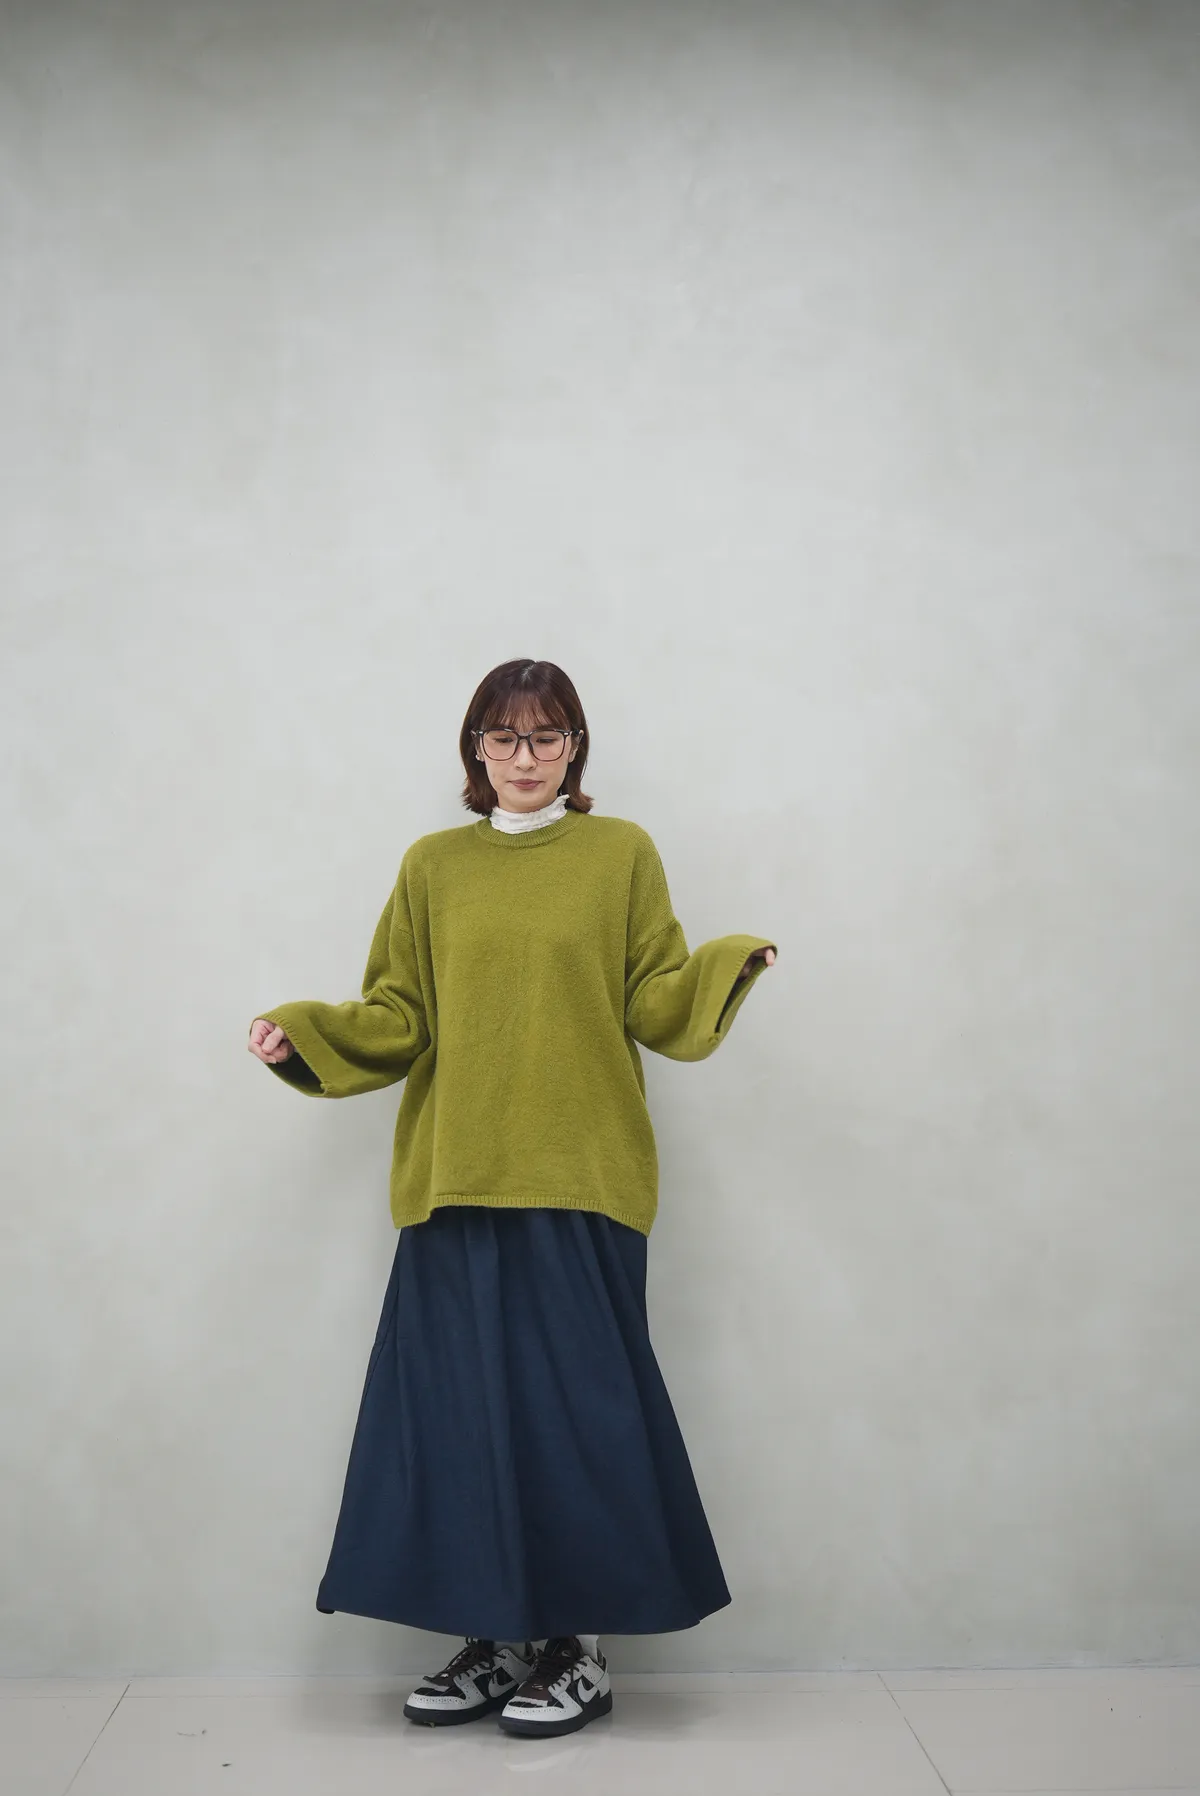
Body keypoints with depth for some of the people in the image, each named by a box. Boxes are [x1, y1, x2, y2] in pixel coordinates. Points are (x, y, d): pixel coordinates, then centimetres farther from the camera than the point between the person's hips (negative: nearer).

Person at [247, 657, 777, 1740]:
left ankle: (578, 1645, 12)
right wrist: (303, 1033, -4)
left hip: (579, 1179, -3)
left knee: (575, 1403, -2)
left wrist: (726, 965, -16)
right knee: (461, 1405, 3)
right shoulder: (432, 867, 13)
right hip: (458, 1179, 3)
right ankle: (496, 1640, 17)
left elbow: (657, 1004, 2)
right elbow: (398, 1021, 11)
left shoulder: (622, 854, 6)